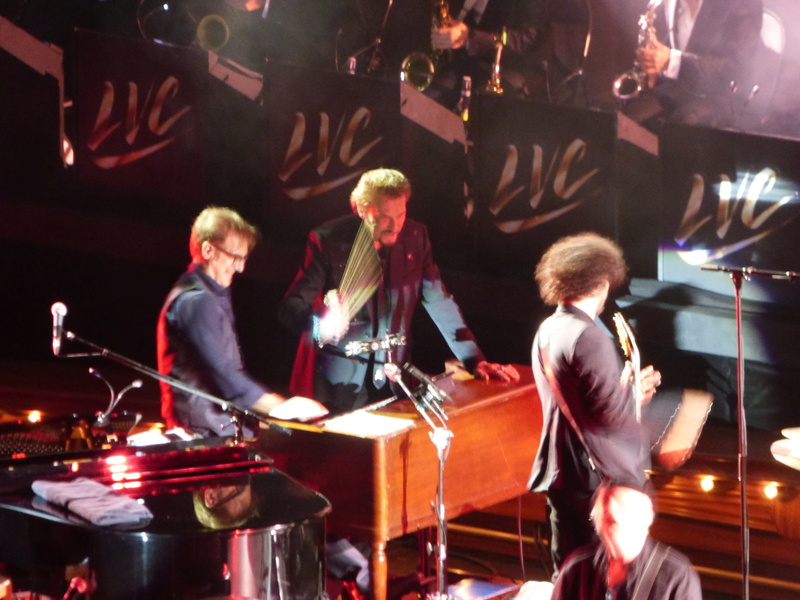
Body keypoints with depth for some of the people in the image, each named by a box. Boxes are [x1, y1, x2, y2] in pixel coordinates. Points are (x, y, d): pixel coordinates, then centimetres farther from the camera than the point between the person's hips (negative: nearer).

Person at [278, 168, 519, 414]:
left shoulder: (415, 236, 0)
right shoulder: (328, 240, -10)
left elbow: (440, 303, 4)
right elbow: (291, 306, -12)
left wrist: (474, 360, -4)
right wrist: (321, 327, -34)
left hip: (393, 383, 3)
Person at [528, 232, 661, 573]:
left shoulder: (547, 331, 7)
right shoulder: (589, 338, -21)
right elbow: (610, 413, -24)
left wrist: (624, 388, 14)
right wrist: (635, 390, -5)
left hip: (559, 471, 9)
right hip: (599, 476, -9)